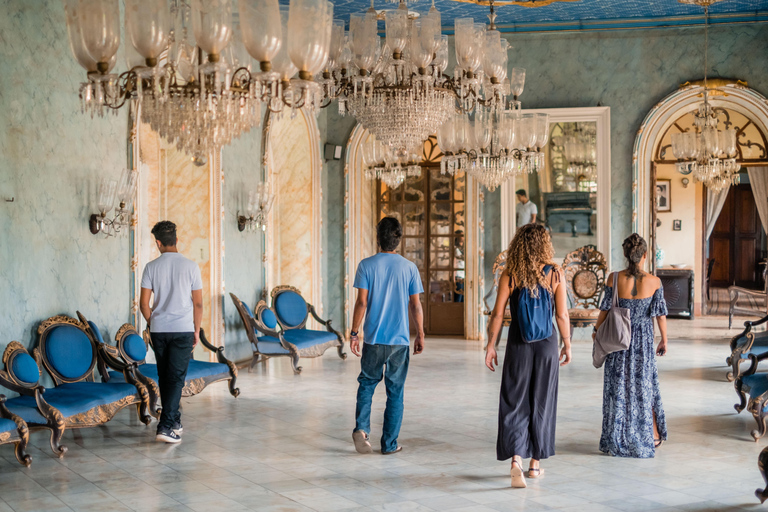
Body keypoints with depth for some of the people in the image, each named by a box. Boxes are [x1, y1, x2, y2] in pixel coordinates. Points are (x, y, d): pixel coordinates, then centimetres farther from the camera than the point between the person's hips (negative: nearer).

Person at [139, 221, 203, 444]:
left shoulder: (152, 267, -2)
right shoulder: (190, 266, -5)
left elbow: (144, 303, -1)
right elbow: (198, 303, -3)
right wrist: (197, 330, 8)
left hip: (159, 330, 2)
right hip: (183, 329, -2)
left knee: (164, 377, 15)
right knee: (176, 378, -2)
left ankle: (174, 420, 27)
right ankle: (166, 426, -12)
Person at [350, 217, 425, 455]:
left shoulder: (367, 265, -4)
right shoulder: (409, 268, -1)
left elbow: (362, 302, -7)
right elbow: (415, 305, 1)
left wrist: (354, 333, 1)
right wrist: (420, 335, 11)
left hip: (373, 338, 0)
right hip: (400, 338, 0)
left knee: (367, 383, 17)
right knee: (395, 390, 8)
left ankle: (361, 428, -2)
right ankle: (389, 444, 12)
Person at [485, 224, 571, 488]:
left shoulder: (509, 275, -6)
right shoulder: (555, 273, -5)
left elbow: (497, 313, -7)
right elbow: (562, 315, -5)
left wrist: (490, 346, 2)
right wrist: (567, 345, 7)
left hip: (519, 344, -1)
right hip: (547, 343, 1)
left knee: (514, 402, 5)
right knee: (541, 402, 13)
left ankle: (516, 459, -13)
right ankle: (535, 463, 22)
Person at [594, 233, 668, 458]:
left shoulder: (615, 279, -12)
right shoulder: (654, 282, -10)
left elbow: (605, 310, -7)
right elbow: (661, 314, -5)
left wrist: (597, 331, 10)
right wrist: (664, 340, 9)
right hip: (643, 342, 0)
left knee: (618, 388, 10)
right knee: (645, 386, 15)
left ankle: (617, 441, 16)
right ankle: (652, 437, 26)